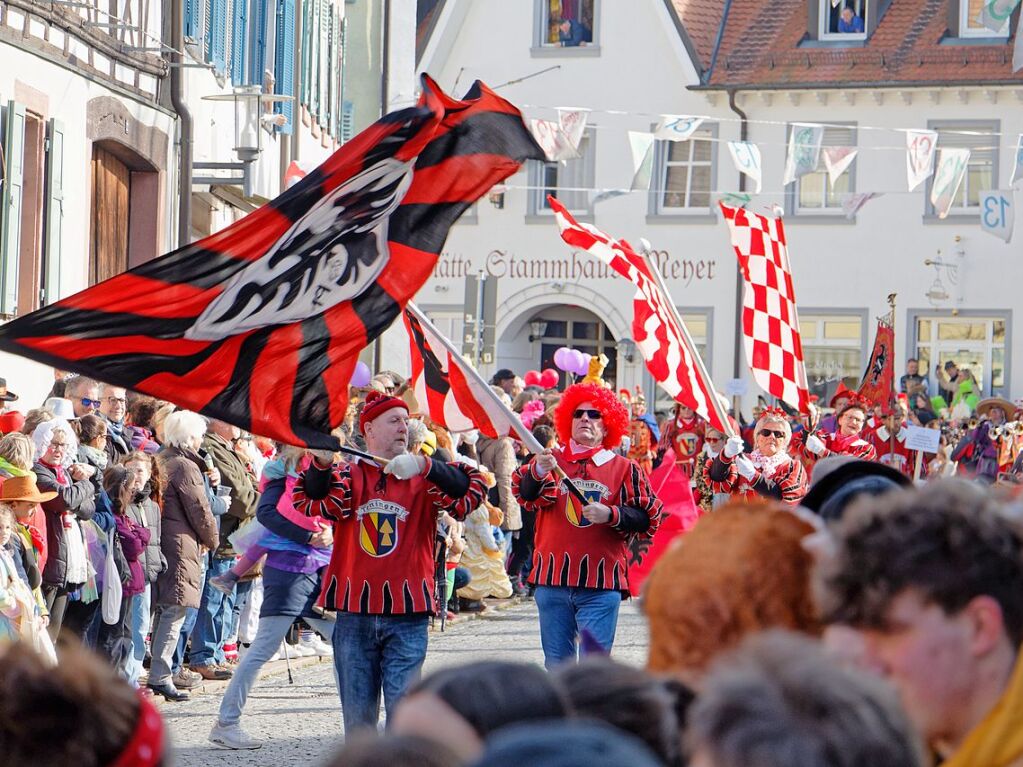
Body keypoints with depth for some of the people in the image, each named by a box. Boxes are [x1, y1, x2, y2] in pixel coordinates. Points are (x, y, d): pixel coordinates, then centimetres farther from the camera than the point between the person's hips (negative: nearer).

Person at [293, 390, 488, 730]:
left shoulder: (423, 477, 5)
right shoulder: (348, 475, 8)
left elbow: (472, 492, -12)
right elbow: (313, 502, -11)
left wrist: (424, 466, -28)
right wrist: (321, 463, -32)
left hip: (407, 615, -1)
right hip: (354, 614, 1)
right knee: (358, 712, 7)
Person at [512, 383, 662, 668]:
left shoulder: (625, 469, 8)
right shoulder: (551, 460, 8)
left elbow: (648, 519, 3)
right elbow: (527, 495, -10)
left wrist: (611, 515, -14)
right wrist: (538, 473, -32)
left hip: (601, 583, -1)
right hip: (552, 579, 1)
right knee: (556, 663, 8)